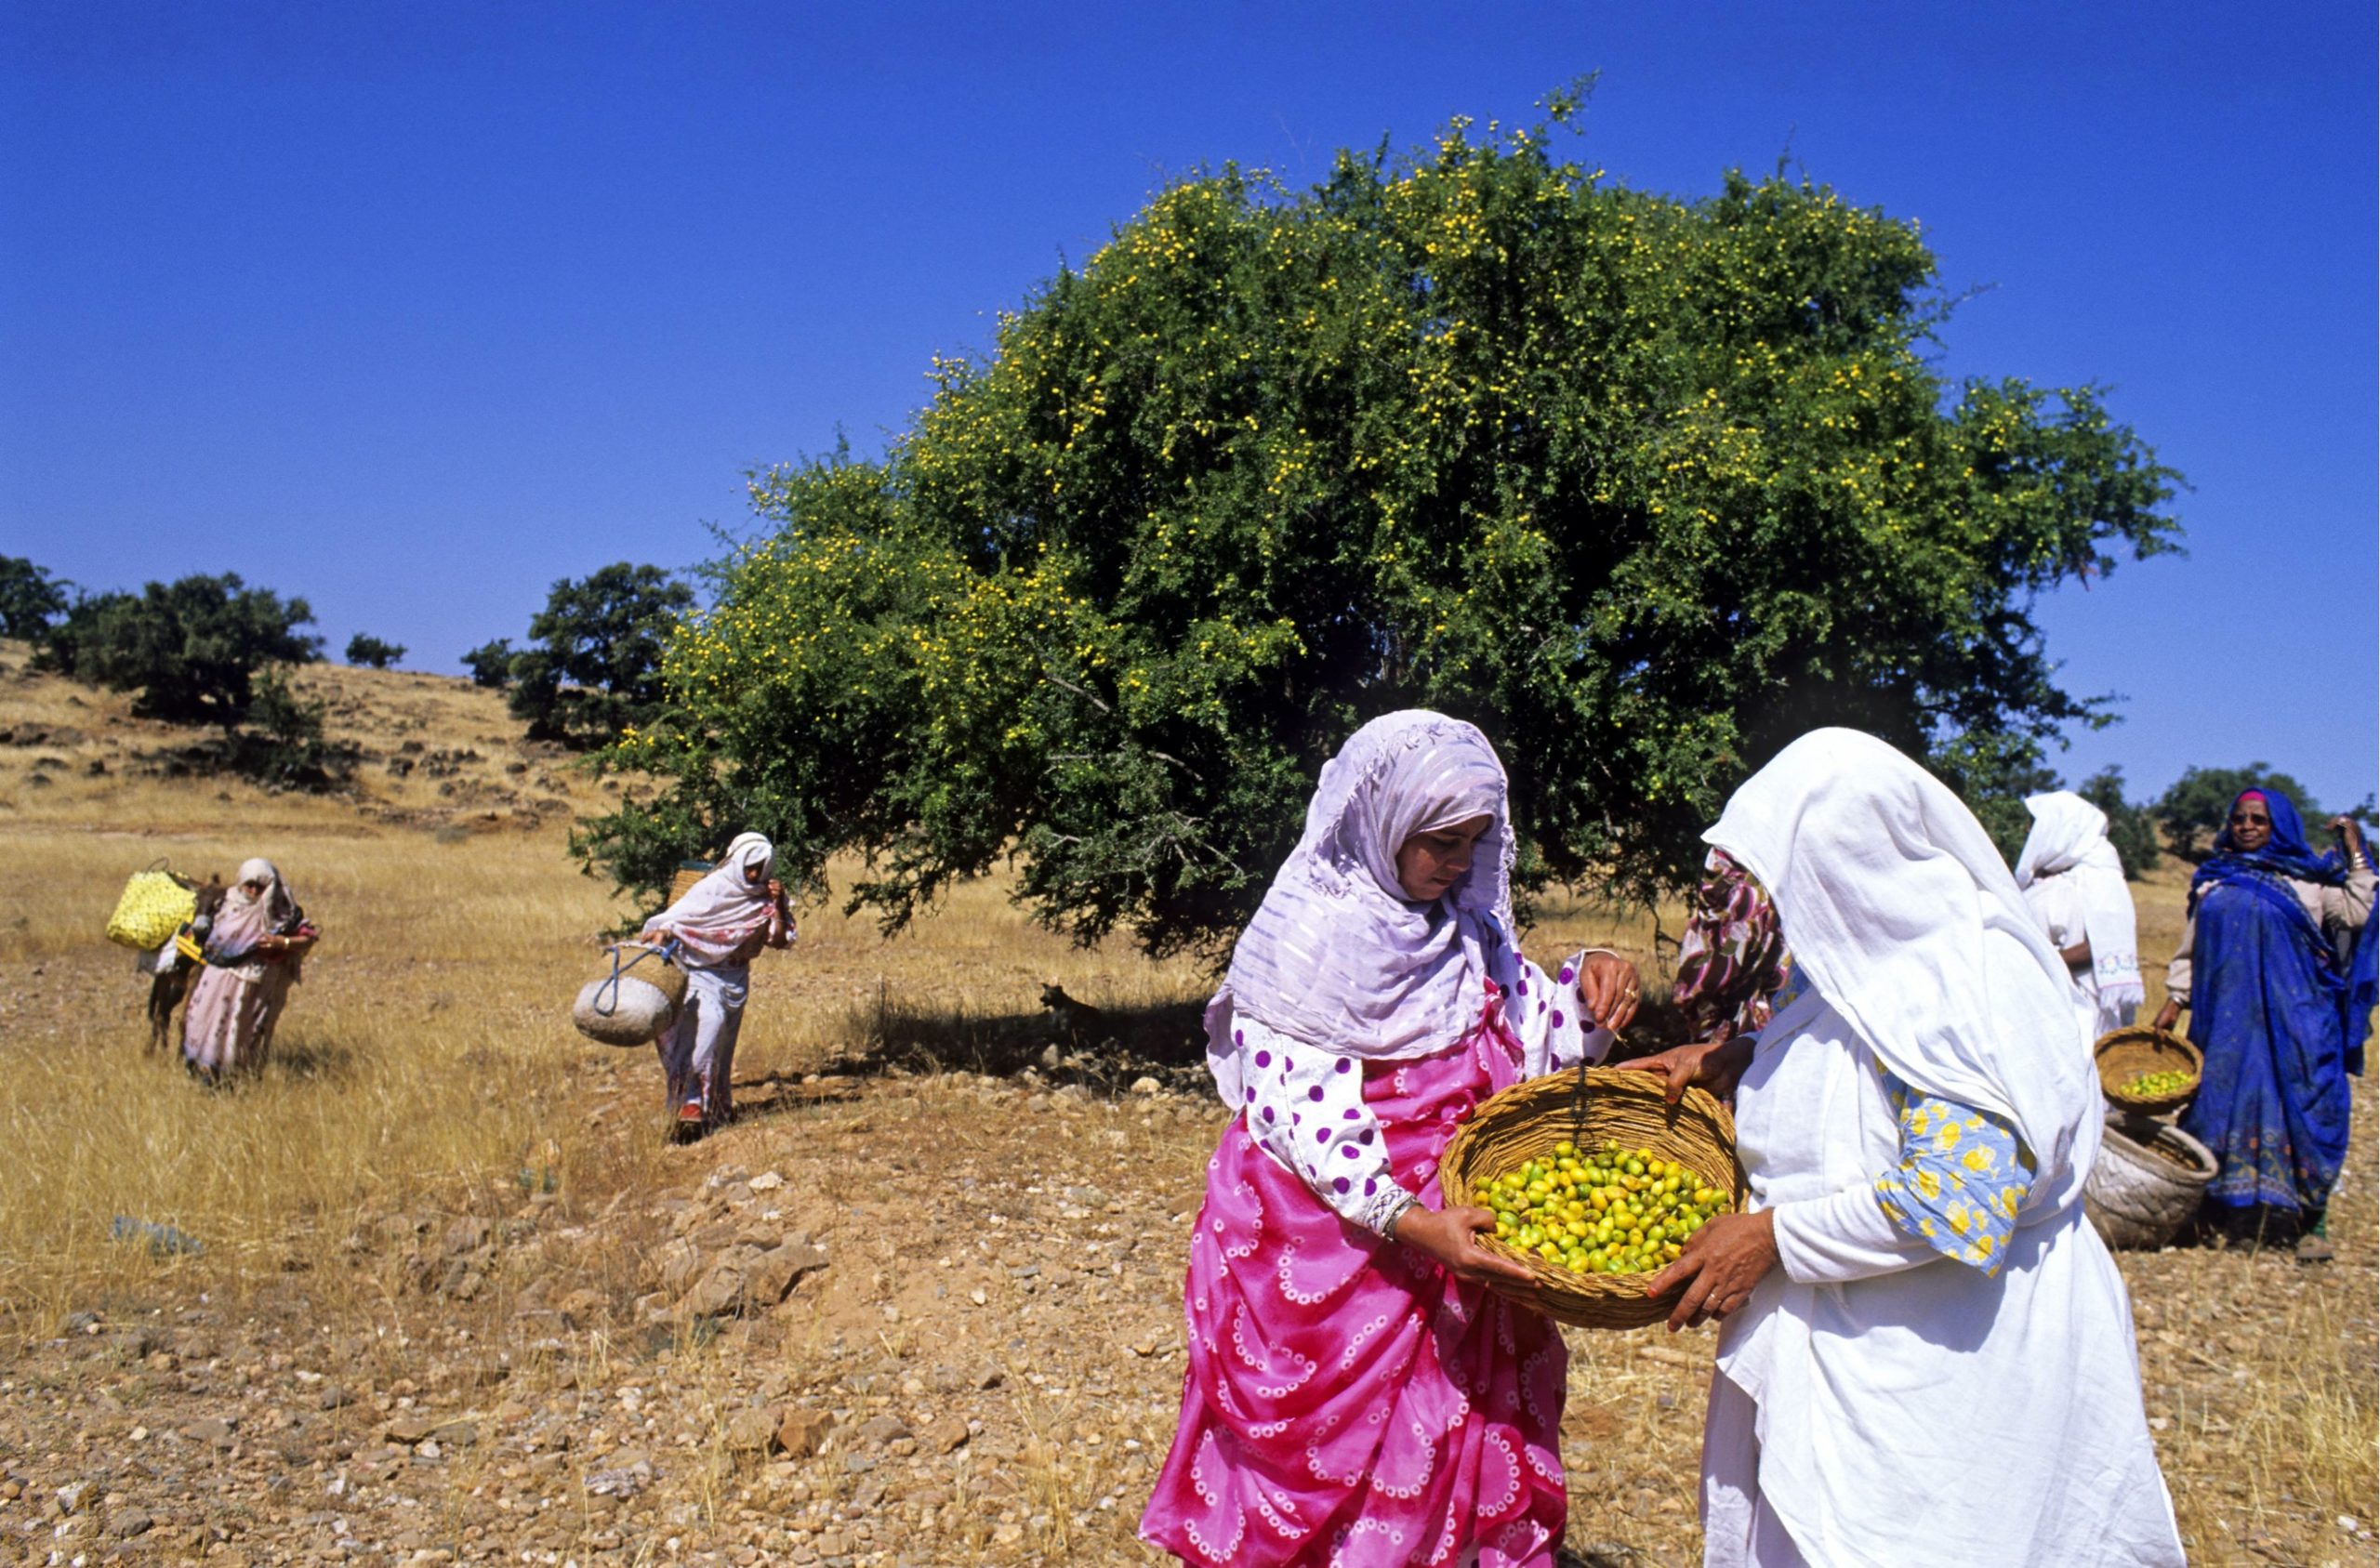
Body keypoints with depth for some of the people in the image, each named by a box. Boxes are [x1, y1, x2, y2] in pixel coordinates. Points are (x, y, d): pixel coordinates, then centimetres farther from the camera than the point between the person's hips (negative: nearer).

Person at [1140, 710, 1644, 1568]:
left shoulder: (1462, 925, 6)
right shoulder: (1313, 938, -16)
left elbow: (1535, 1028, 14)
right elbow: (1300, 1114, -21)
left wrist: (1588, 986, -8)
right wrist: (1410, 1222, -32)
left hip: (1445, 1226, 6)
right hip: (1329, 1239, -6)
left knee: (1463, 1446, 13)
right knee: (1339, 1455, 5)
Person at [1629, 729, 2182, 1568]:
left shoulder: (1964, 984, -23)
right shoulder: (1863, 958, 4)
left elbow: (1958, 1202, -27)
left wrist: (1774, 1236, -20)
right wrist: (1732, 1059, 5)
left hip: (1933, 1365, -9)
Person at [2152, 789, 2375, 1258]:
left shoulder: (2308, 881, 6)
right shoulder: (2213, 881, 14)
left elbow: (2355, 914, -8)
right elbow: (2190, 949, 16)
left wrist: (2356, 856, -9)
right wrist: (2175, 1000, 9)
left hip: (2290, 1020, -3)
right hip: (2225, 1021, 3)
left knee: (2295, 1107, -5)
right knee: (2222, 1107, 4)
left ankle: (2309, 1219, -1)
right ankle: (2229, 1212, 12)